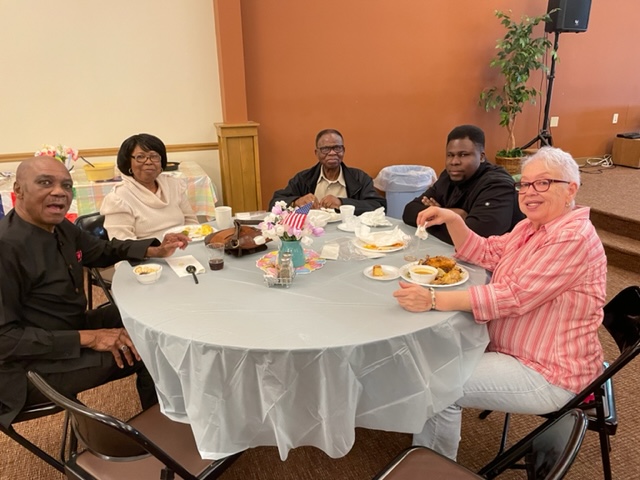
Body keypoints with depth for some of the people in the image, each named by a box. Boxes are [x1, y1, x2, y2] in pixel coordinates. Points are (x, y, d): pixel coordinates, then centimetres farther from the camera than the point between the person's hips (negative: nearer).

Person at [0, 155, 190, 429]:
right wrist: (88, 339, -28)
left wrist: (155, 250, 2)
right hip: (32, 367, -9)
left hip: (70, 329, 9)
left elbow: (103, 250, 18)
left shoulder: (60, 229, 0)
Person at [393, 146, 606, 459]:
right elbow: (484, 253, 10)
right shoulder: (531, 227, 5)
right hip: (509, 350, 9)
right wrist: (452, 220, -8)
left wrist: (434, 300, -37)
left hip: (548, 374, -9)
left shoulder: (574, 238, -24)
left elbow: (514, 296, -31)